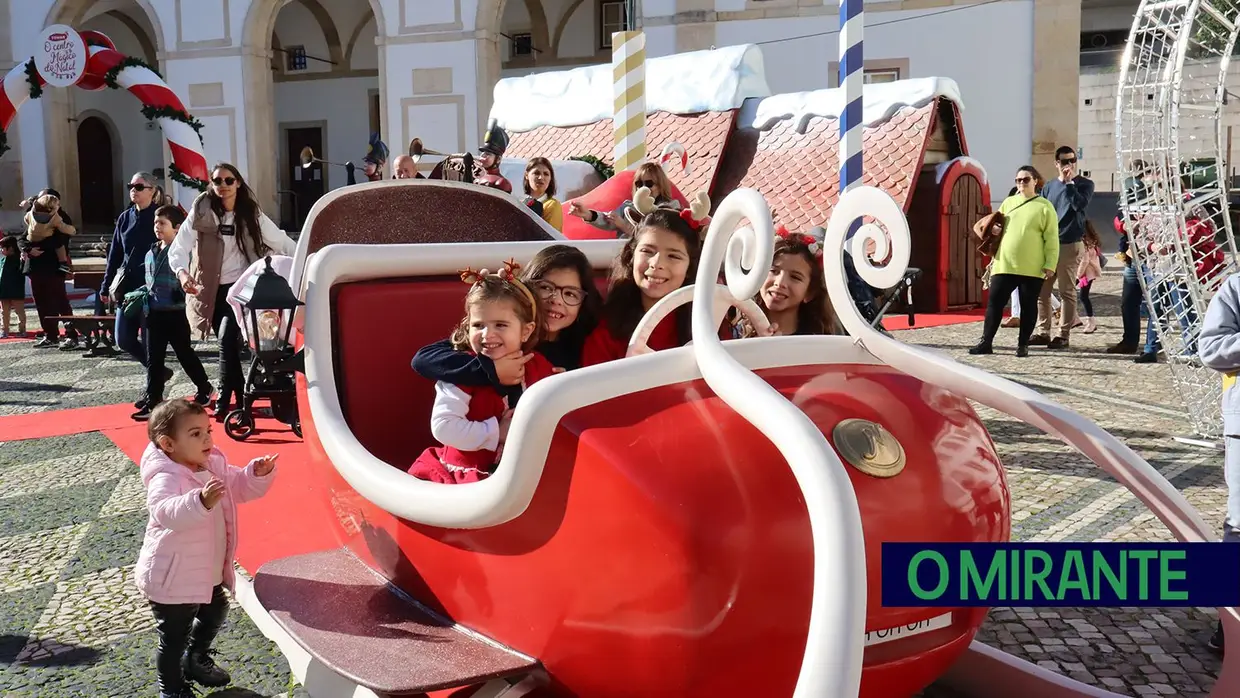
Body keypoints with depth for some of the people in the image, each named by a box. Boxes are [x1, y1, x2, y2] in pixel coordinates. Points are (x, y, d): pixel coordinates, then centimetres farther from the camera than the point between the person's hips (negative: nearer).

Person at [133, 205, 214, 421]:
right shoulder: (150, 254, 11)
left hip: (177, 312, -6)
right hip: (155, 313, 6)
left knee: (185, 354, 9)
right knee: (153, 359, 7)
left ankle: (204, 388, 29)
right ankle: (153, 401, 13)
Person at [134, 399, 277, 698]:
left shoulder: (214, 465, -2)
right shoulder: (165, 478, -28)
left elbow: (240, 487, 10)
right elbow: (166, 512, -46)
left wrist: (259, 474, -11)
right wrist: (201, 502, -63)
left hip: (207, 571, 8)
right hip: (173, 579, -8)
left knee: (215, 613, 28)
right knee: (174, 638, 10)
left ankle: (196, 661, 53)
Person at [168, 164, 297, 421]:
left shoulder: (251, 214, 0)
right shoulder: (201, 213, -4)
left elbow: (281, 242, 5)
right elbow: (178, 248, -11)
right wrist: (182, 272, -32)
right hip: (210, 290, 1)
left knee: (227, 340, -19)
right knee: (228, 343, 8)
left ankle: (223, 401, -14)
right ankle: (241, 397, 22)